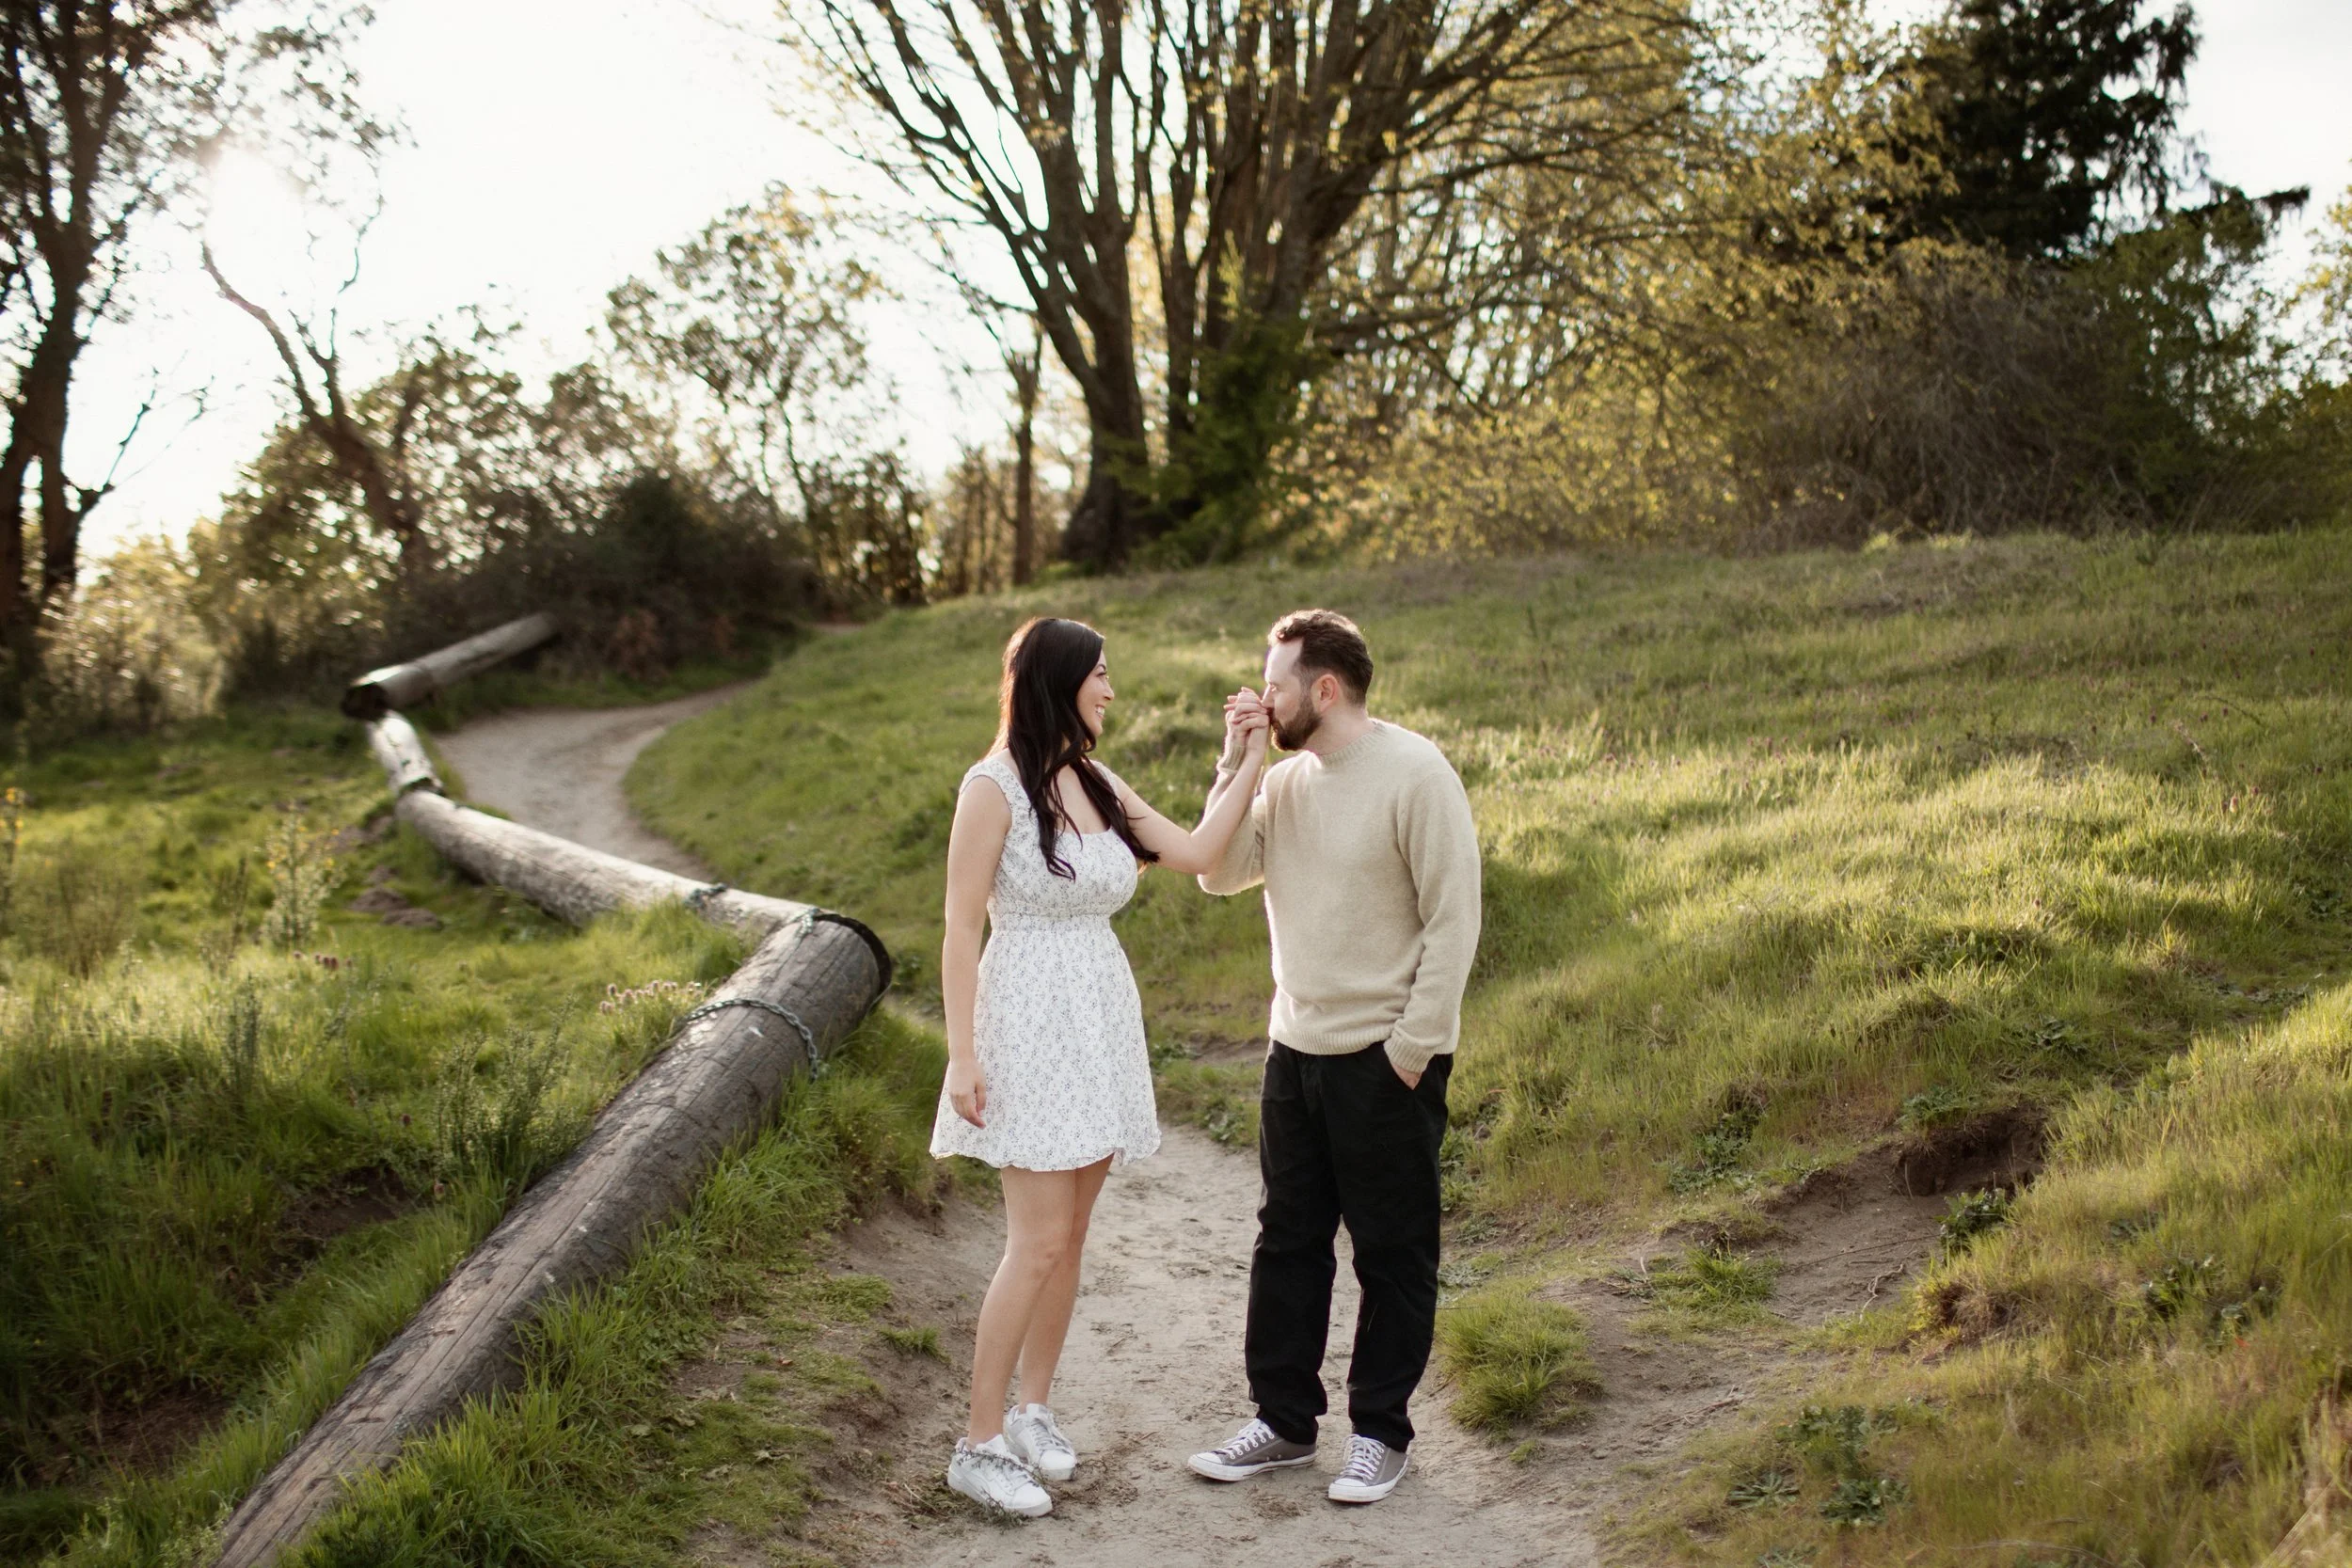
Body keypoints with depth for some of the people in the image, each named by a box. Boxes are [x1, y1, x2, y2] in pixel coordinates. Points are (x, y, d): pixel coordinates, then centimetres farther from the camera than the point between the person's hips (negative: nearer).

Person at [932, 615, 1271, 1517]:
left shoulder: (1100, 785, 9)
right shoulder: (994, 787, -11)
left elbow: (1195, 855, 4)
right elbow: (960, 929, -12)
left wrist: (1250, 765, 3)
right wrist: (963, 1055, -16)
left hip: (1102, 1027, 7)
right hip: (1031, 1028, -7)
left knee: (1071, 1234, 11)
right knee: (1039, 1242, -8)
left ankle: (1034, 1410, 25)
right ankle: (979, 1447, 3)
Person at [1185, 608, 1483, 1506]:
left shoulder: (1416, 775, -14)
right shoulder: (1286, 780, 7)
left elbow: (1453, 919, -15)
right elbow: (1219, 874, 0)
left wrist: (1413, 1047, -16)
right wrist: (1234, 765, -6)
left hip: (1385, 1058, -7)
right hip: (1296, 1049, 7)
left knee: (1393, 1253, 6)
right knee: (1287, 1239, 13)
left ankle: (1380, 1432, 20)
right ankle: (1284, 1420, 26)